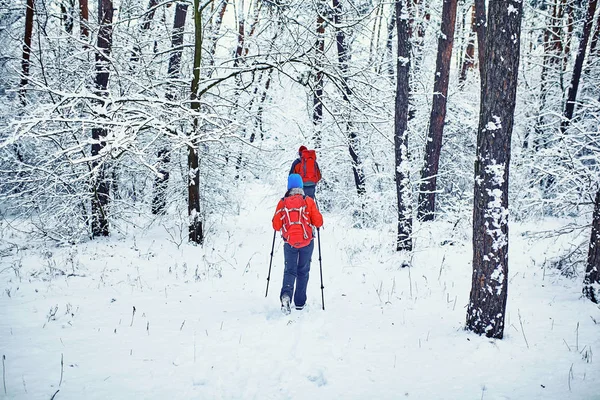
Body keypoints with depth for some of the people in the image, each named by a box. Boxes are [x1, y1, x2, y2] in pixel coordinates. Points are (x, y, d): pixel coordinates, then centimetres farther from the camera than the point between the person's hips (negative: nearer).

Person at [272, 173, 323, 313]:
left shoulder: (282, 203, -3)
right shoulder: (308, 201, -6)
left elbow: (276, 226, -1)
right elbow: (318, 222, -6)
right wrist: (313, 223, 16)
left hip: (289, 242, 0)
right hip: (307, 241, 0)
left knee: (290, 270, 9)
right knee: (303, 271, 14)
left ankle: (286, 295, -17)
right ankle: (300, 302, 17)